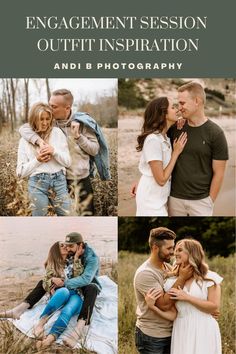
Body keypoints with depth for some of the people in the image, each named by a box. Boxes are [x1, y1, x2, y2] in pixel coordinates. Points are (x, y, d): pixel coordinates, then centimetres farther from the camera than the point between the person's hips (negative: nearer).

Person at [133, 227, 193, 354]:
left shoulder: (168, 267, 3)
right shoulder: (145, 273, -20)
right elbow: (164, 304, -24)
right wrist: (181, 278, -20)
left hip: (170, 333, 7)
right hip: (151, 337, -7)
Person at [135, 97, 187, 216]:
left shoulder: (164, 137, 4)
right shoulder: (153, 139, -23)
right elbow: (161, 179, -22)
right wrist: (176, 152, -15)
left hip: (160, 198, 9)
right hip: (151, 199, -9)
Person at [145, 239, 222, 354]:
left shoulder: (210, 278, -3)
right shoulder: (172, 282, 3)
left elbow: (214, 307, -11)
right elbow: (173, 315, -1)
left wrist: (187, 297, -15)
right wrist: (153, 307, -17)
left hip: (204, 332, -2)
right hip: (182, 333, 2)